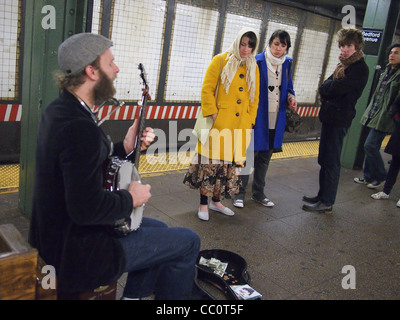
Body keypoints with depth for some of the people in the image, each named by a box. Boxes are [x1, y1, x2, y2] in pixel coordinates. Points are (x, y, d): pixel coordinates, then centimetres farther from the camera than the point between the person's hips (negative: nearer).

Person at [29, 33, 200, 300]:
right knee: (188, 242, -2)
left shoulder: (59, 110, 3)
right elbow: (88, 208, -33)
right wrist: (131, 199, -15)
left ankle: (134, 296, 32)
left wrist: (125, 147, 2)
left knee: (158, 229, 25)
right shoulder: (81, 128, -30)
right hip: (79, 251, -10)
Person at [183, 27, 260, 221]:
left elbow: (254, 97, 16)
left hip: (240, 125, 5)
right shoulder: (220, 61, -1)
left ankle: (216, 201, 24)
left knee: (230, 162, 9)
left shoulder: (253, 67, 13)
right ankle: (203, 205, 7)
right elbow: (207, 90, -5)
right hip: (219, 123, -5)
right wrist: (212, 114, -13)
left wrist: (250, 121, 7)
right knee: (212, 161, -4)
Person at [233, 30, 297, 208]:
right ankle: (239, 193, 13)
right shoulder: (257, 61, -9)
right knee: (249, 154, -1)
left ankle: (258, 193, 28)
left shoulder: (287, 63, 8)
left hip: (276, 119, 6)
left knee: (265, 157, 15)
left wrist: (291, 98, -2)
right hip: (256, 117, -6)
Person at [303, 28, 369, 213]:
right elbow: (324, 88, 10)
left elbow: (338, 88, -21)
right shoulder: (344, 65, 17)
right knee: (324, 159, 13)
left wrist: (328, 87, -2)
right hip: (329, 116, 9)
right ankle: (322, 196, 24)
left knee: (331, 162, -4)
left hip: (340, 119, -9)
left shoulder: (360, 69, -10)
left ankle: (327, 202, 4)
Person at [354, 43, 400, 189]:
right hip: (374, 114, 8)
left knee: (370, 145, -10)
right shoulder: (387, 71, 14)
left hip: (384, 117, -8)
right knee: (371, 147, 12)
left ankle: (380, 177, 7)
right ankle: (368, 177, 23)